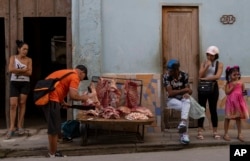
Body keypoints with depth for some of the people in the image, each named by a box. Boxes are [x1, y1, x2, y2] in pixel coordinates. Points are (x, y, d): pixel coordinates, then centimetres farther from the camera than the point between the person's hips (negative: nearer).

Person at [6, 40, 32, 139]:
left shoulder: (29, 60, 4)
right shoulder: (13, 58, 2)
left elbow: (29, 72, -6)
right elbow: (10, 69, -13)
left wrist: (18, 71, -12)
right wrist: (23, 70, -11)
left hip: (25, 84, 1)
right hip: (14, 83, -1)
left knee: (22, 103, 3)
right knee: (13, 104, -8)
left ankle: (20, 126, 10)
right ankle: (11, 128, -8)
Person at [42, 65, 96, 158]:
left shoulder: (66, 73, 25)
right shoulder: (75, 77, -5)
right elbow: (73, 96, -15)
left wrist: (62, 102, 18)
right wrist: (84, 97, 2)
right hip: (51, 99, -10)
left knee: (52, 127, 19)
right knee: (54, 129, -2)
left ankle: (52, 152, 28)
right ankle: (53, 155, 6)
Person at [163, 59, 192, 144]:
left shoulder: (184, 75, -5)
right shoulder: (166, 76, -13)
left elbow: (188, 90, -4)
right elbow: (170, 93, -19)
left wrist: (187, 93, -28)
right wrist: (184, 90, -18)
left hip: (183, 99, 2)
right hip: (172, 100, -2)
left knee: (187, 99, -34)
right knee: (186, 109, -31)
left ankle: (183, 123, -43)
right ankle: (184, 134, -28)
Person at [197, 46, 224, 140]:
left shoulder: (219, 64, 1)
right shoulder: (203, 63, 6)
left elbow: (217, 76, -14)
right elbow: (200, 76, -6)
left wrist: (205, 78, -13)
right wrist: (206, 66, -13)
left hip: (213, 87, -1)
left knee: (213, 109, 4)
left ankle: (215, 132, 12)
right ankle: (200, 132, 1)